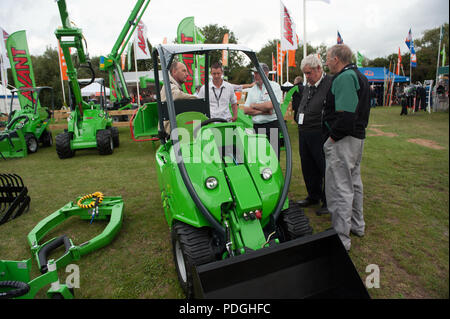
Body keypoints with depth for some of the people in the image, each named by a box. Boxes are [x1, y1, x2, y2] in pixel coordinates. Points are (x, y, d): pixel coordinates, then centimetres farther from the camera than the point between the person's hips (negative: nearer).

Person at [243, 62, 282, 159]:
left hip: (272, 126, -5)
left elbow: (270, 105, -15)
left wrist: (254, 105, 0)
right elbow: (246, 110, 6)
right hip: (256, 127, 5)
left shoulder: (274, 86, -1)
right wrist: (262, 111, -8)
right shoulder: (252, 90, 15)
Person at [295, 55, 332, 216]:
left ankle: (328, 202, 16)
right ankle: (313, 196, 32)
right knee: (308, 168, 16)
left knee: (325, 168, 2)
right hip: (304, 133, 8)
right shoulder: (307, 86, 16)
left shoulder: (330, 83, -11)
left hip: (320, 134, -8)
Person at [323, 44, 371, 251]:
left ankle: (341, 239, 2)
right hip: (358, 137, 11)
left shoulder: (344, 78, -17)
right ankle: (357, 225, 36)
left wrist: (333, 137, -18)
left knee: (339, 189, -6)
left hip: (343, 141, -11)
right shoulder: (359, 76, 17)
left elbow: (345, 114, -27)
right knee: (354, 183, 20)